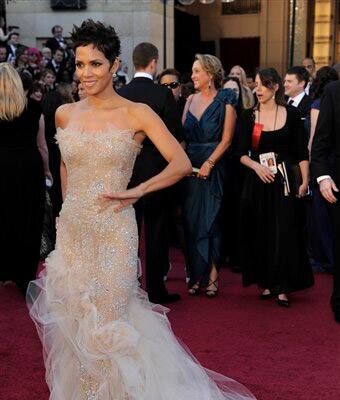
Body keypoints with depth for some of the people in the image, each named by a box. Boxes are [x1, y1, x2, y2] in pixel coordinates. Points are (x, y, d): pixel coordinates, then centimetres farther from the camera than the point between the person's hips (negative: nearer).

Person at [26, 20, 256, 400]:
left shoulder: (137, 114, -7)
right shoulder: (65, 114, 5)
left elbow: (181, 163, -12)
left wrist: (136, 192, -16)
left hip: (112, 232, -4)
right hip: (71, 231, 5)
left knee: (106, 324, 1)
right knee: (73, 322, 13)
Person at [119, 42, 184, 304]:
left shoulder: (120, 95, -3)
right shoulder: (163, 94, -12)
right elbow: (177, 135, -10)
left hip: (126, 173, 3)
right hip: (155, 172, -3)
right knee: (156, 233, 6)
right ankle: (156, 290, 12)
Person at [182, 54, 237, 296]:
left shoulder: (224, 101, -3)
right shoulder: (190, 101, 11)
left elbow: (226, 139, -7)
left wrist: (209, 163, -15)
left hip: (213, 167, -5)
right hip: (190, 166, 5)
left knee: (211, 220, -1)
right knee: (191, 220, 5)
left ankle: (212, 276, 7)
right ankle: (197, 275, 14)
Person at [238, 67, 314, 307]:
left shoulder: (291, 114, 0)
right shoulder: (249, 116, 5)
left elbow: (302, 152, 1)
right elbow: (242, 154, 4)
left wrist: (305, 181, -7)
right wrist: (256, 166, -15)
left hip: (283, 182, -2)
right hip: (256, 183, 2)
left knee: (284, 233, -3)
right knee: (260, 233, 6)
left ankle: (282, 287, 4)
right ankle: (266, 283, 17)